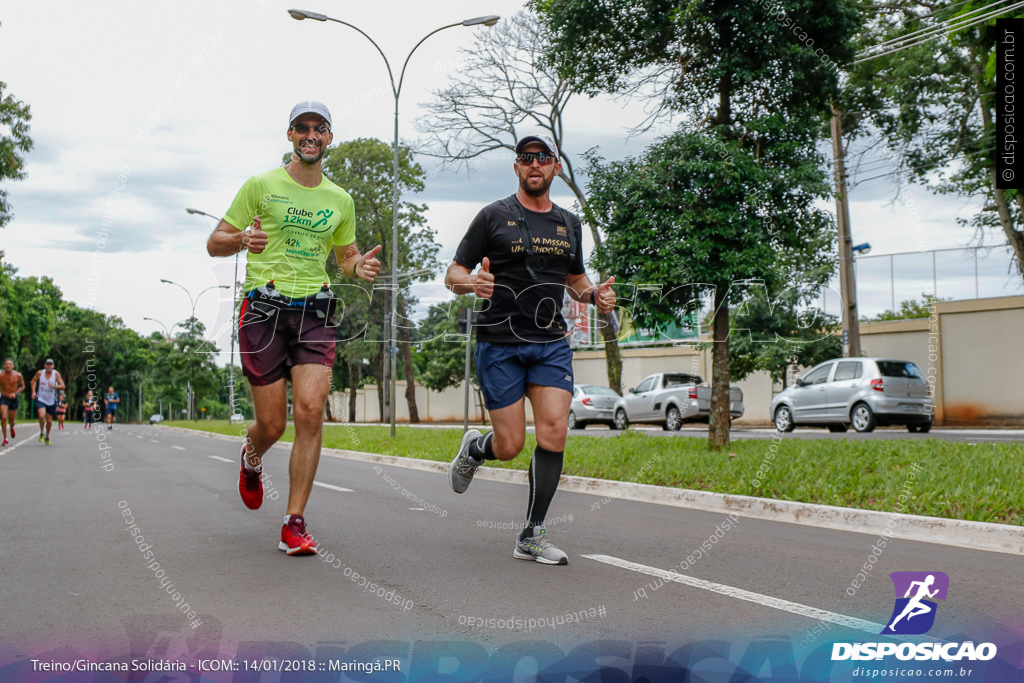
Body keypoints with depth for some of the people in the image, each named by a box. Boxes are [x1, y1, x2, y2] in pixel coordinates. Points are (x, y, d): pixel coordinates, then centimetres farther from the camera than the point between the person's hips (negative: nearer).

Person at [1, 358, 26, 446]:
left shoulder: (18, 375, -9)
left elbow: (22, 386, 3)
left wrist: (15, 393, -12)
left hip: (13, 398, 1)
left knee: (11, 420, 8)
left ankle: (12, 427, 47)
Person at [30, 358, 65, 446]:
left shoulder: (56, 374, -8)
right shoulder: (40, 373, -4)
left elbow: (62, 386, -11)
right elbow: (33, 381, 15)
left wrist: (54, 386, -29)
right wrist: (33, 392, 4)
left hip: (51, 401, 1)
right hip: (41, 399, -1)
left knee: (49, 421, 8)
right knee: (41, 416, -24)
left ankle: (47, 437, 32)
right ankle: (41, 433, 0)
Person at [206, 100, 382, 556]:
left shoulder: (340, 200, 14)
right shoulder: (261, 186, 4)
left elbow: (346, 256, 25)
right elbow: (215, 243, 5)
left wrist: (359, 267, 0)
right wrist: (243, 240, -18)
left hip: (314, 313, 2)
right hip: (264, 311, -2)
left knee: (310, 412, -14)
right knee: (272, 425, 0)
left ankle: (295, 524, -7)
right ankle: (252, 457, 39)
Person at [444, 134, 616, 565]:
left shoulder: (569, 224, 14)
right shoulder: (494, 217, 0)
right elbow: (452, 276, 1)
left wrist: (594, 294, 3)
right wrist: (473, 283, -22)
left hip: (551, 343, 4)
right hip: (500, 343, -3)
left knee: (554, 433, -12)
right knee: (510, 445, -4)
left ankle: (532, 536, 0)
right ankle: (474, 449, 34)